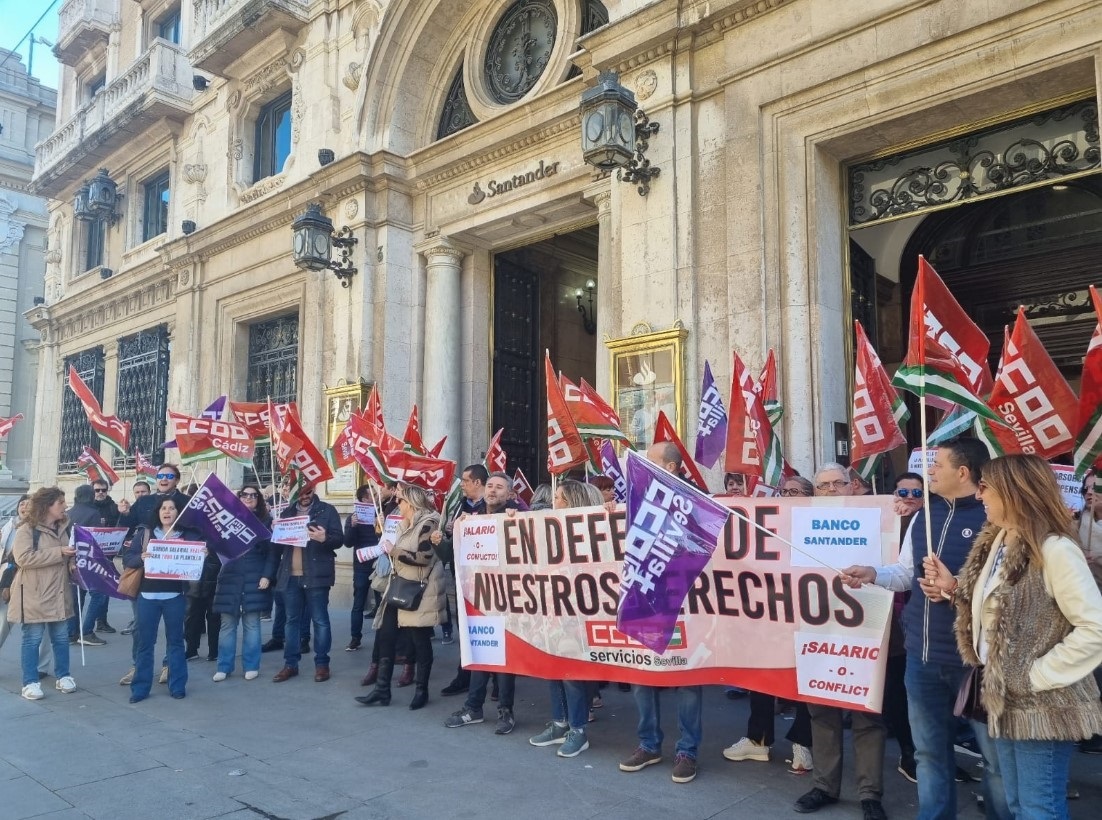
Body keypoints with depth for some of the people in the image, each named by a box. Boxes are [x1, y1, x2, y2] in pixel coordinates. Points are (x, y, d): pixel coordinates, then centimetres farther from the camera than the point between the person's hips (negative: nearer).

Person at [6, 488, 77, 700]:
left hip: (59, 593, 6)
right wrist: (58, 553, -24)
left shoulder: (64, 527, 11)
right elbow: (23, 558, -22)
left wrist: (74, 560, 2)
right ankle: (30, 682, 11)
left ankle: (63, 676, 22)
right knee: (32, 639, 2)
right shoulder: (27, 530, -10)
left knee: (61, 637, 11)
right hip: (35, 595, -6)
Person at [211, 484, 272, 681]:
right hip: (230, 577, 2)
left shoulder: (265, 520, 4)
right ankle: (224, 667, 13)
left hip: (254, 578, -2)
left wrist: (266, 575, -8)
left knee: (251, 623, 3)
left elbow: (271, 551, 0)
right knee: (227, 623, 4)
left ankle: (251, 666, 12)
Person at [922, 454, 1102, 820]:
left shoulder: (1054, 549, -20)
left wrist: (1037, 676, -19)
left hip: (1041, 706, -8)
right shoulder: (995, 541, 7)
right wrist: (954, 589, 1)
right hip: (1005, 698, 8)